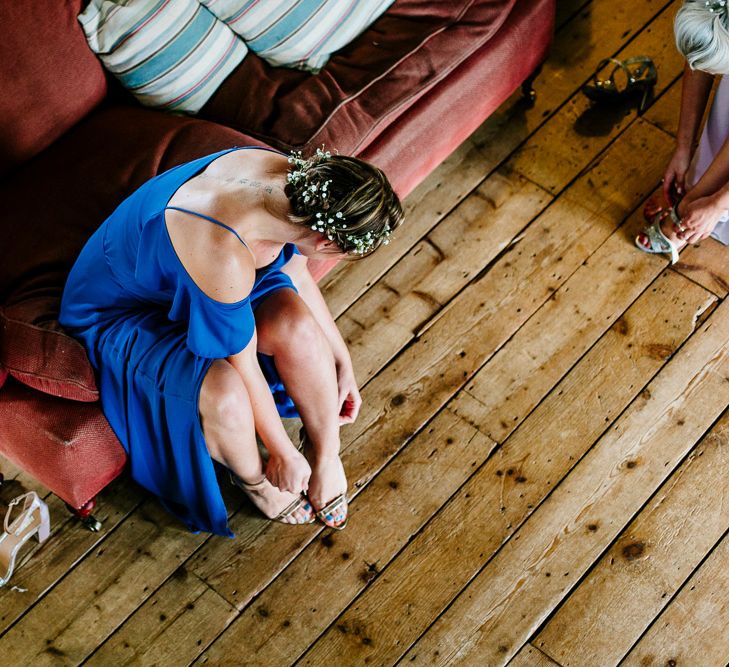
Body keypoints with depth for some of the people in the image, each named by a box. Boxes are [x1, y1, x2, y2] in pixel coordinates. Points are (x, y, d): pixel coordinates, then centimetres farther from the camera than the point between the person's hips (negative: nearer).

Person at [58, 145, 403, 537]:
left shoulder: (292, 177, -20)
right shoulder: (223, 257, -42)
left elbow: (296, 273, 0)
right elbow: (244, 366, -26)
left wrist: (341, 362, 7)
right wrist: (282, 453, -11)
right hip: (120, 315, -6)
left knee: (296, 323, -21)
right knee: (226, 394, -31)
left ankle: (325, 454, 4)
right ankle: (251, 476, 3)